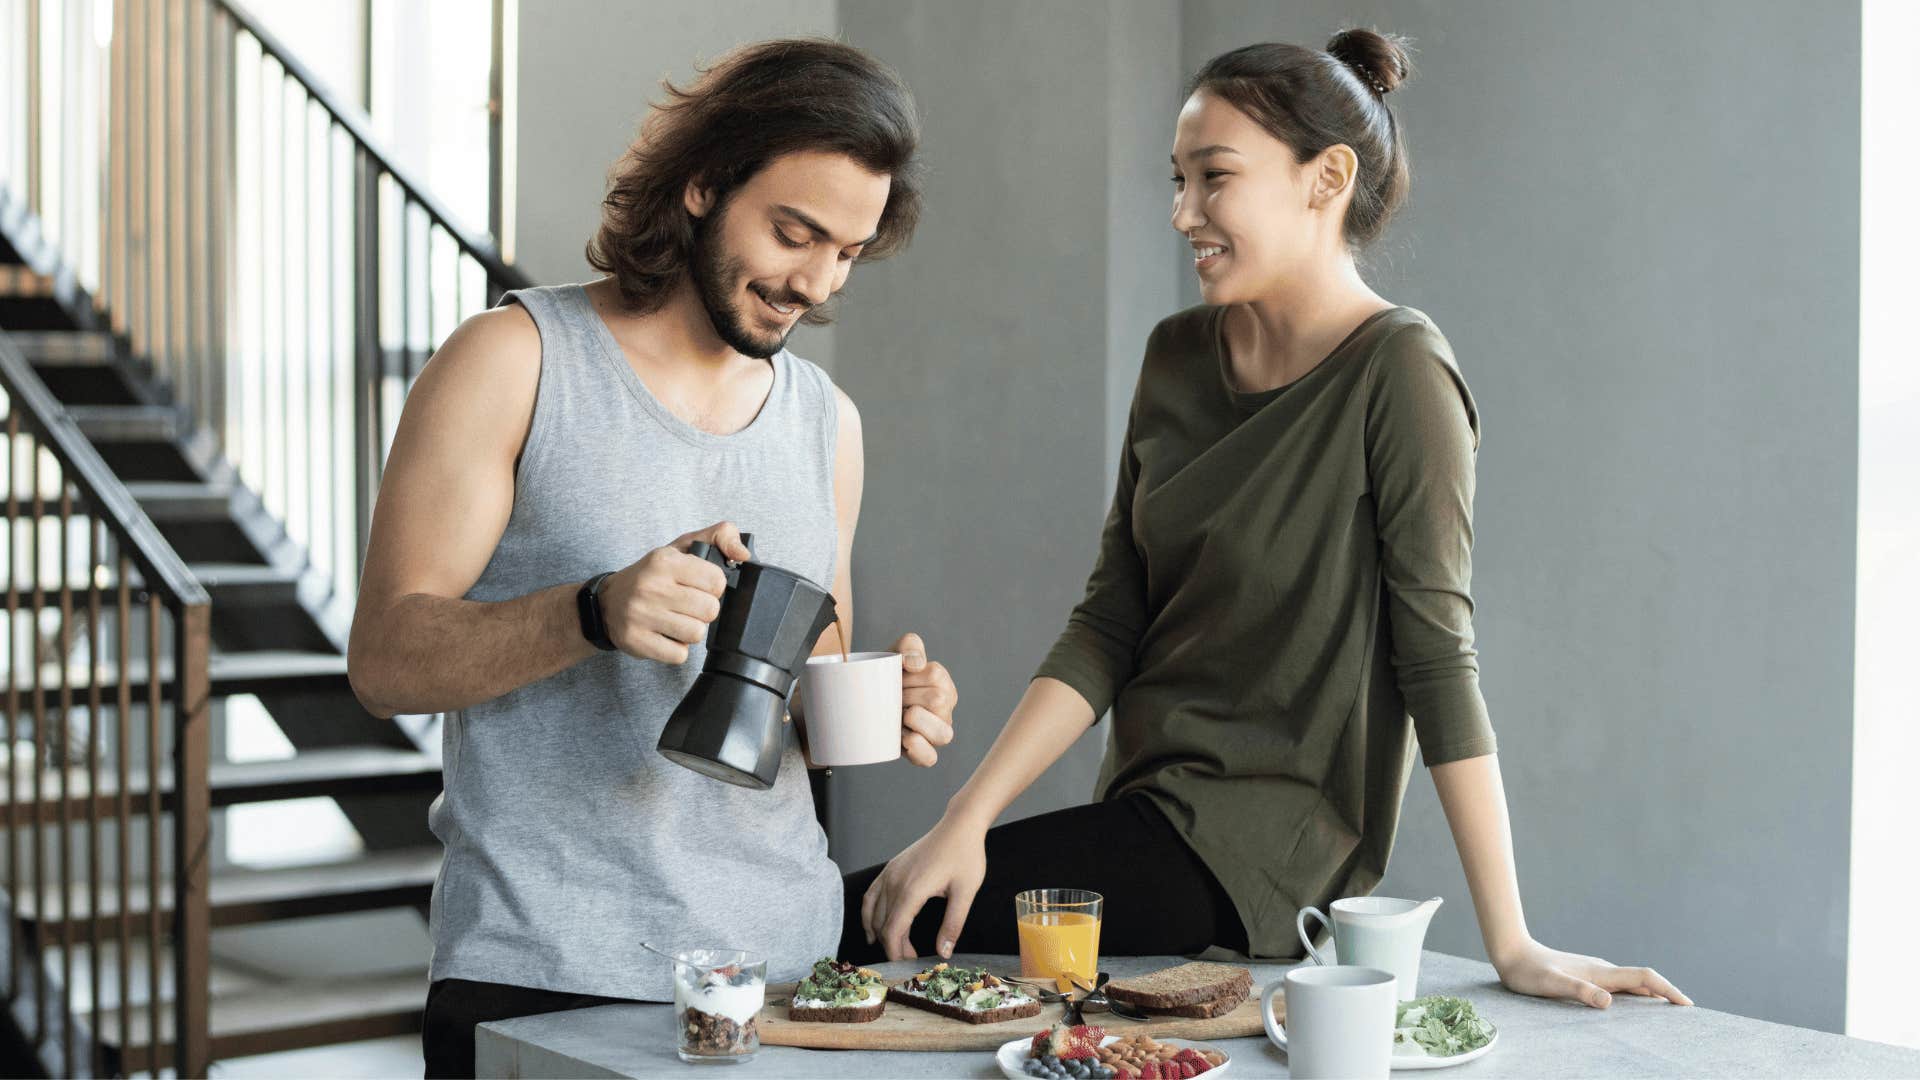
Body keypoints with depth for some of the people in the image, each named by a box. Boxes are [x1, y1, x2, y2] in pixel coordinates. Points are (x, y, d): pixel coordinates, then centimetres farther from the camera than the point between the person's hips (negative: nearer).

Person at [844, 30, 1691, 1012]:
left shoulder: (1395, 370, -13)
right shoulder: (1178, 357, 7)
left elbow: (1436, 653, -16)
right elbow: (1108, 626, 4)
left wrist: (1511, 945, -15)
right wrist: (965, 820, -5)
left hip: (1262, 854, -6)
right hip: (1149, 815, 7)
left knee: (845, 921, -16)